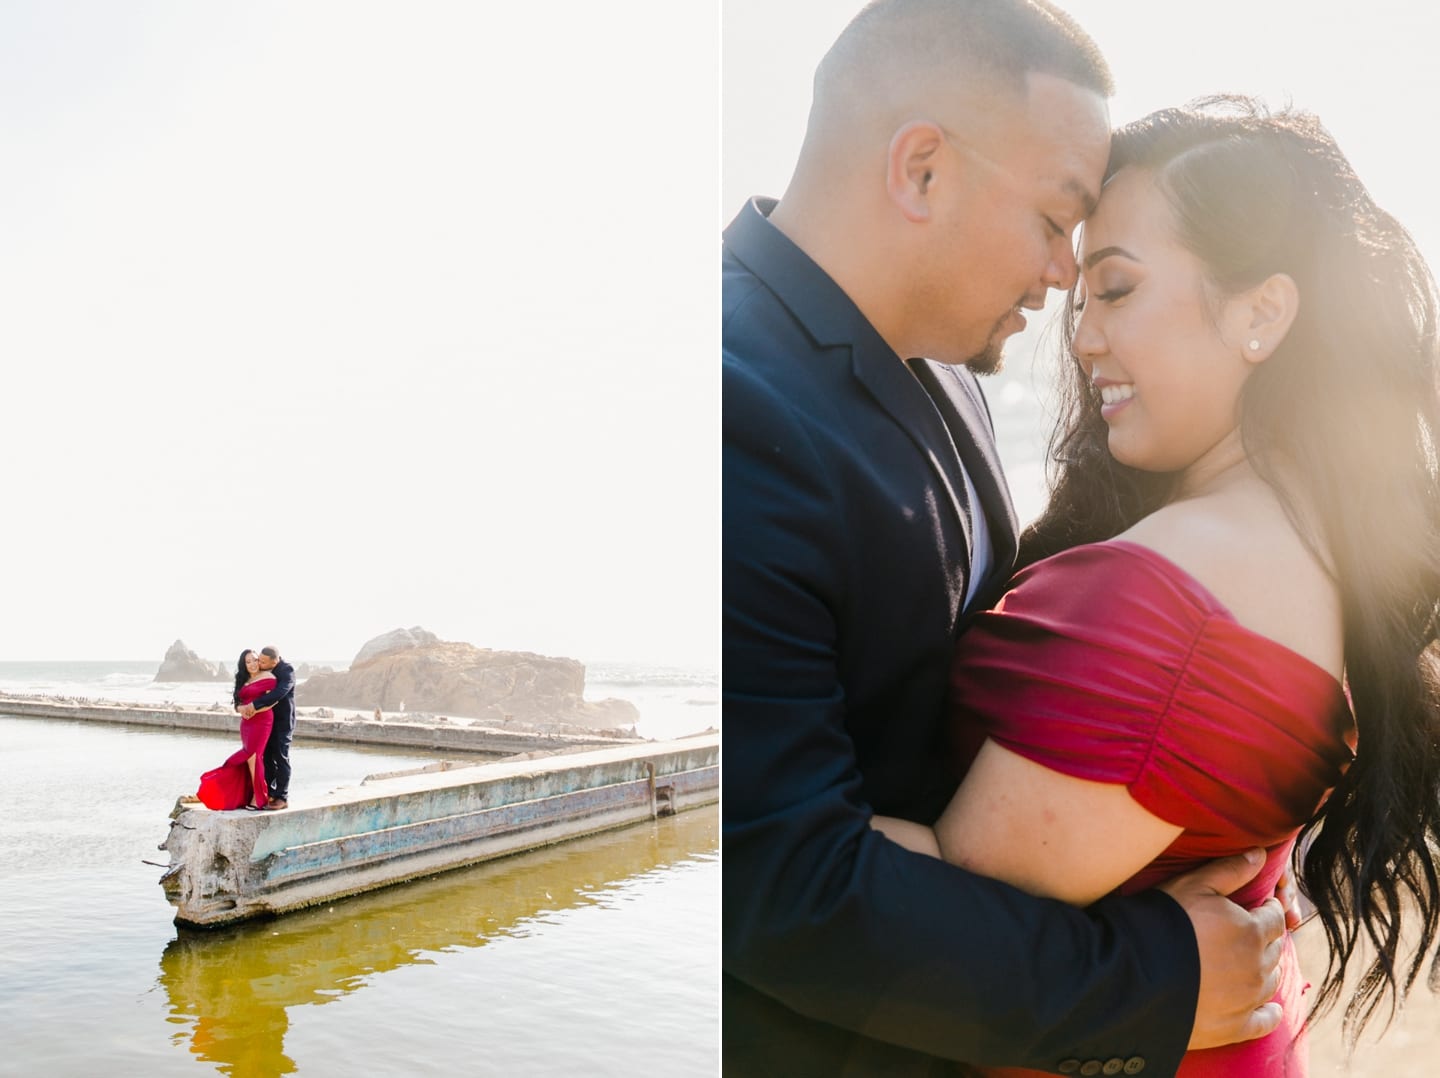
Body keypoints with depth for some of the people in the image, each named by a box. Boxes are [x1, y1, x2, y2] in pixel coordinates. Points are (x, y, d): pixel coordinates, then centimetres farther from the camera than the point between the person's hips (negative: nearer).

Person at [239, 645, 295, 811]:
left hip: (282, 721, -6)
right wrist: (240, 706, -16)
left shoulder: (287, 670, -18)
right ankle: (270, 793, 15)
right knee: (267, 758, 7)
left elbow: (279, 693, -32)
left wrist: (254, 704, -35)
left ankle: (282, 798, -1)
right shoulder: (260, 671, 0)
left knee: (281, 758, -5)